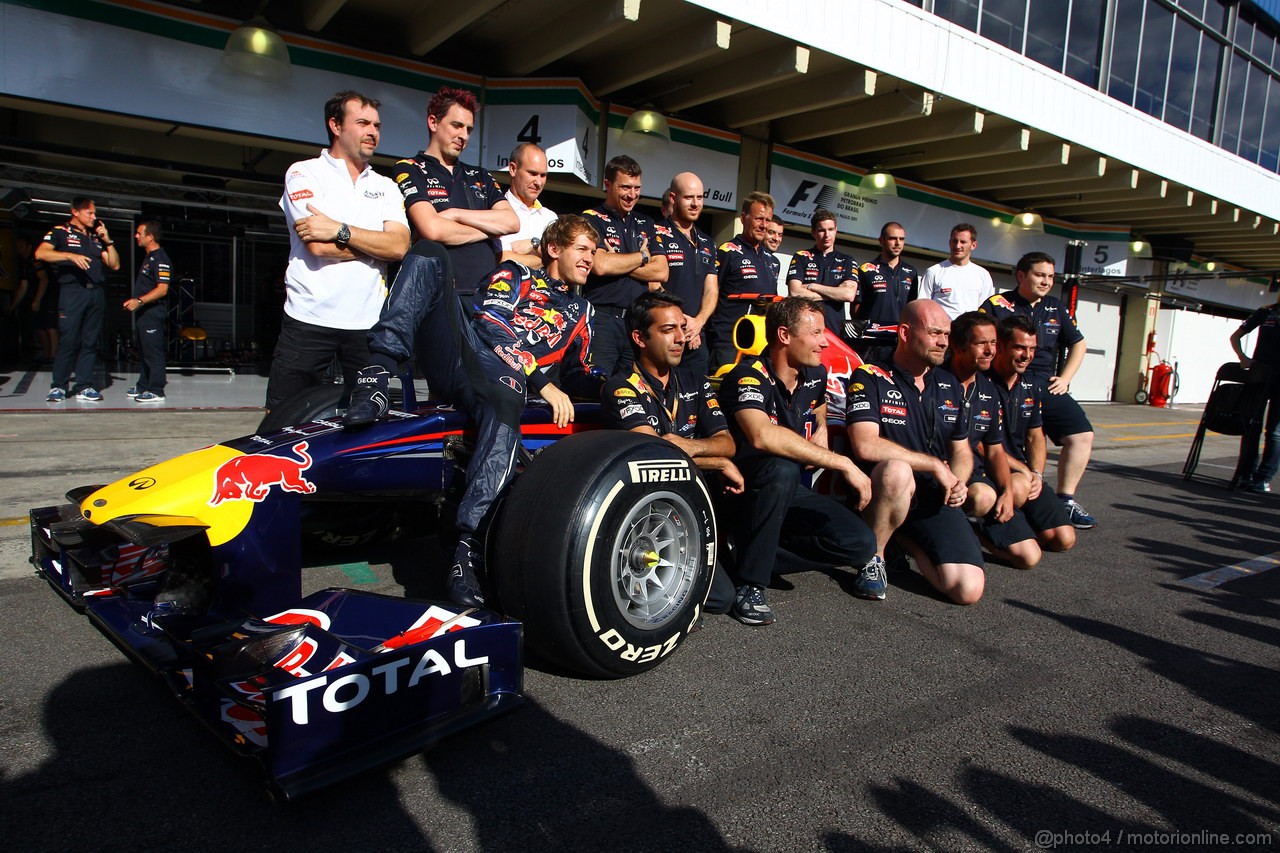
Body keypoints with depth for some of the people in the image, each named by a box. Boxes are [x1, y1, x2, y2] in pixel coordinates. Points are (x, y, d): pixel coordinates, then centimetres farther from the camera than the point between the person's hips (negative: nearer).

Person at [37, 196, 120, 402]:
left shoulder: (96, 238, 22)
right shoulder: (60, 232, 7)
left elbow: (115, 265, 17)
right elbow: (40, 253, -8)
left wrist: (108, 241, 8)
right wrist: (70, 255, -21)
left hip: (96, 293, 5)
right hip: (72, 291, -5)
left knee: (90, 342, 3)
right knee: (68, 340, -8)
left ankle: (84, 386, 5)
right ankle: (59, 386, 0)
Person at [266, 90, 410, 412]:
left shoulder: (385, 187, 15)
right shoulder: (304, 173, 4)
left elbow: (400, 246, -3)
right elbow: (317, 246, -11)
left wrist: (340, 231, -13)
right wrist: (377, 243, -2)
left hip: (369, 323, 3)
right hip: (310, 321, -3)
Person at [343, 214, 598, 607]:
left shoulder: (580, 312, 33)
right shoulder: (512, 275, 22)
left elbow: (575, 376, 34)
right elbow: (489, 324, 2)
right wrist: (543, 381, -7)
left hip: (502, 379, 0)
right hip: (459, 350, 1)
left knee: (506, 404, -41)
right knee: (429, 252, -16)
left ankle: (469, 547, -50)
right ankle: (377, 376, -27)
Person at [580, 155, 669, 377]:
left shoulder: (646, 224, 18)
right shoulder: (592, 219, 2)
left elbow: (661, 272, 5)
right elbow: (600, 265, -15)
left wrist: (617, 262, -5)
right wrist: (643, 256, 0)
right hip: (602, 319, -5)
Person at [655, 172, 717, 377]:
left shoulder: (707, 243, 18)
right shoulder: (657, 235, -3)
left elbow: (711, 290, 11)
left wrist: (698, 322, -8)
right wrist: (680, 325, -13)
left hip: (697, 338, 6)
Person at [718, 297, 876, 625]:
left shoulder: (815, 375, 5)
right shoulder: (748, 376, -20)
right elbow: (762, 436, -40)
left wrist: (819, 459, 5)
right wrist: (842, 463, -36)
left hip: (791, 491, 6)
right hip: (743, 490, -6)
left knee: (860, 543, -15)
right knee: (781, 469, -39)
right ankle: (749, 585, -24)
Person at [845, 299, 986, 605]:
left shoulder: (949, 386, 13)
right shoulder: (870, 378, -7)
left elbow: (961, 451, 19)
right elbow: (865, 446, -23)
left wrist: (957, 482, -5)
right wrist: (935, 465, -16)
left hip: (935, 499, 5)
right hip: (880, 492, -5)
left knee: (969, 590, -15)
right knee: (896, 470, -41)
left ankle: (906, 539, 15)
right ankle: (873, 555, -13)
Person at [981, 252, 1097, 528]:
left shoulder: (1056, 309, 18)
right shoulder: (997, 305, 1)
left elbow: (1078, 344, 26)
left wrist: (1064, 379, 12)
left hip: (1046, 385, 5)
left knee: (1082, 435, -8)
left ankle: (1066, 500, 2)